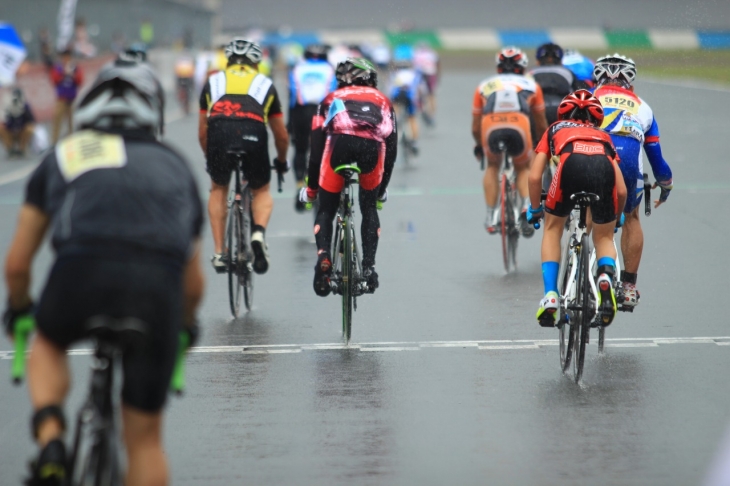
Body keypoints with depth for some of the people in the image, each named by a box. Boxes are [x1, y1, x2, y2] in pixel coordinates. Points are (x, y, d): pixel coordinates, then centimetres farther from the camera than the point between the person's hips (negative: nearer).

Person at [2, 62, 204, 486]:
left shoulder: (65, 154, 25)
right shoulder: (175, 165, 30)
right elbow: (194, 284, 32)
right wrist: (186, 326, 52)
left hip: (84, 266, -1)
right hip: (159, 284, 1)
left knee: (49, 343, 32)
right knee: (145, 434, 14)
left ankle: (50, 438, 7)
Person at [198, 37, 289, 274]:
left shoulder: (214, 82, 30)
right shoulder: (265, 84, 30)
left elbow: (202, 132, 33)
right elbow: (282, 136, 35)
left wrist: (210, 159, 50)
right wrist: (282, 161, 53)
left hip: (219, 133, 0)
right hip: (253, 134, 0)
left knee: (218, 190, 27)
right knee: (262, 192, 24)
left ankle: (219, 253, 18)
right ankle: (258, 233, -6)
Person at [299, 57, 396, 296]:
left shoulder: (331, 99, 36)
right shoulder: (382, 102, 38)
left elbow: (316, 148, 31)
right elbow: (391, 150, 37)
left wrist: (311, 188, 40)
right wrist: (382, 188, 49)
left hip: (339, 141, -1)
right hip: (373, 144, 1)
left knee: (326, 211, 15)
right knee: (369, 209, 22)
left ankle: (323, 256, -10)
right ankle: (369, 267, 10)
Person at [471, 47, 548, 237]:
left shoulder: (485, 85, 33)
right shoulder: (530, 85, 32)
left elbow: (475, 128, 38)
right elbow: (541, 125, 40)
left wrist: (479, 147, 57)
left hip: (491, 128, 0)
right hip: (519, 128, 0)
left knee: (492, 166, 30)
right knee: (524, 168, 28)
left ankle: (490, 219, 22)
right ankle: (528, 205, 1)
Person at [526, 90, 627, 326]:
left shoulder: (555, 130, 37)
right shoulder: (603, 136, 41)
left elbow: (535, 177, 26)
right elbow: (622, 191, 33)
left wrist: (535, 209, 43)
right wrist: (616, 217, 53)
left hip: (571, 164, -1)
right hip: (604, 167, 1)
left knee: (553, 227, 25)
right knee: (604, 237, 24)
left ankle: (550, 296, 12)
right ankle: (606, 275, -7)